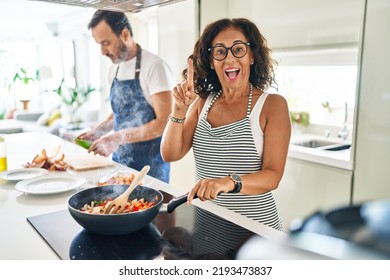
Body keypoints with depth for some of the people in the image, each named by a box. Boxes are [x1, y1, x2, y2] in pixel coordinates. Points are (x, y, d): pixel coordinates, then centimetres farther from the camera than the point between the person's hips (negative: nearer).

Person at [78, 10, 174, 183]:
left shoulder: (154, 66, -15)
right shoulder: (114, 70, 8)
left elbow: (164, 123, -19)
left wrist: (119, 137, -24)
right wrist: (98, 131, 4)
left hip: (150, 165, -6)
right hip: (120, 160, 7)